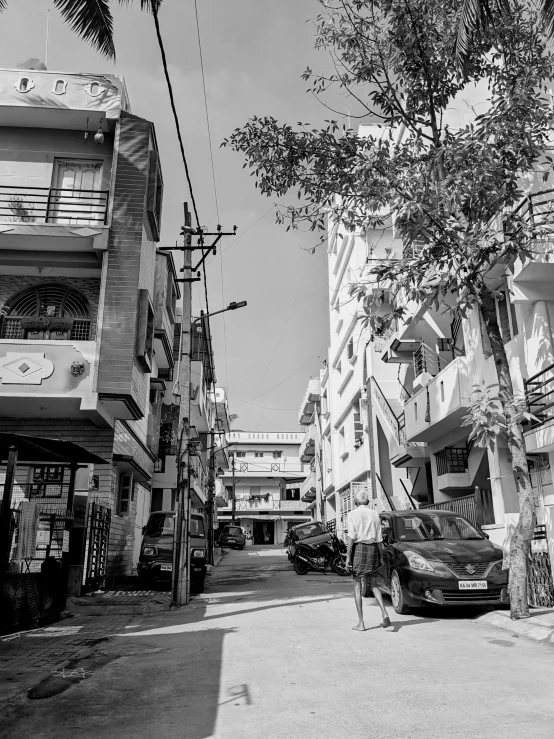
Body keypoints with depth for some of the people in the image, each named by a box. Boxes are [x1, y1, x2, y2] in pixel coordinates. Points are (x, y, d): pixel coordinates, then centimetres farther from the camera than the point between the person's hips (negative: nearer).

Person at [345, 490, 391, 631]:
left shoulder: (353, 514, -3)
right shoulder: (374, 514, 8)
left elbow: (351, 537, -11)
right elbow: (379, 538, 7)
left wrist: (348, 556, -9)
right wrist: (380, 556, 14)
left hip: (358, 548, -3)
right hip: (372, 549, 4)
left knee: (357, 586, 5)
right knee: (373, 585, 15)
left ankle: (360, 623, 5)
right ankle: (384, 613, -6)